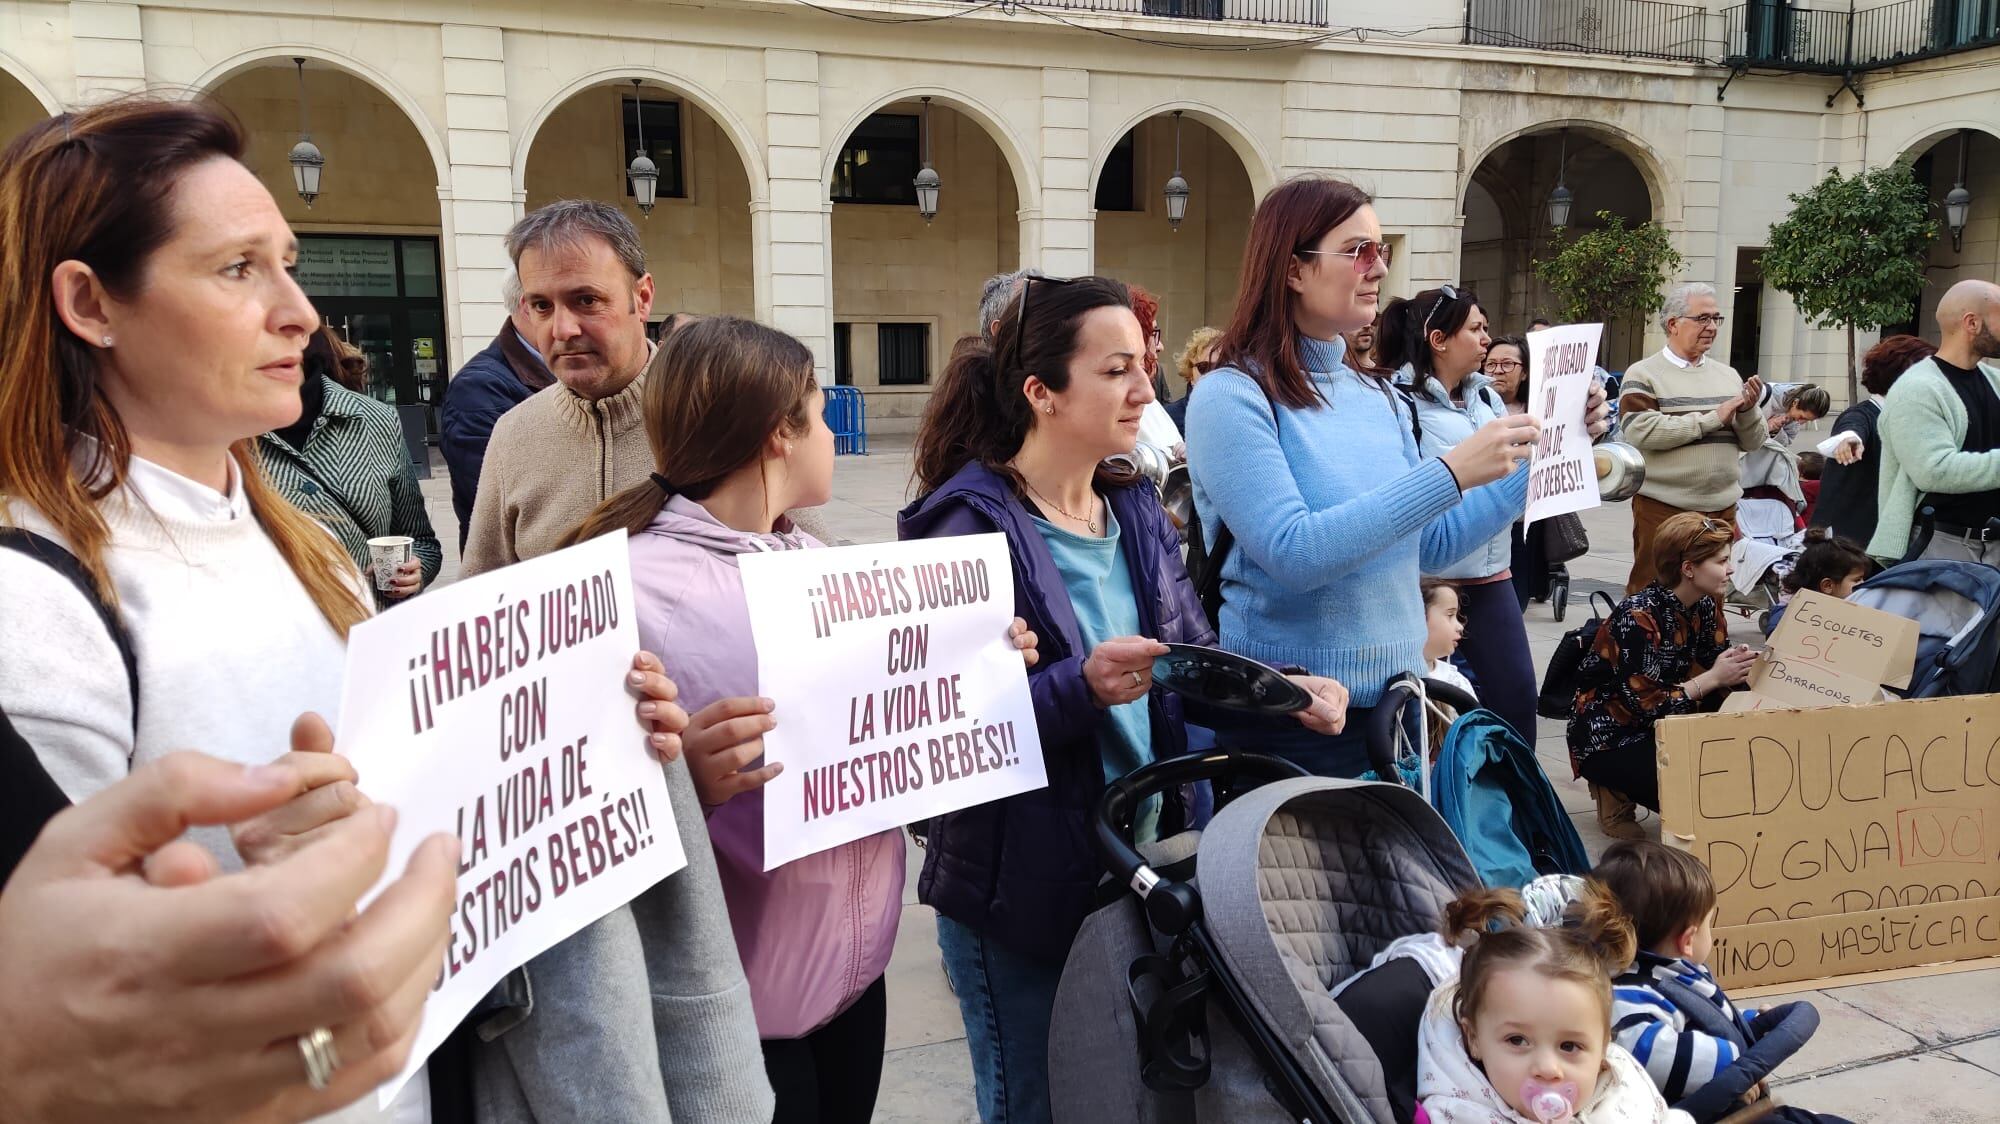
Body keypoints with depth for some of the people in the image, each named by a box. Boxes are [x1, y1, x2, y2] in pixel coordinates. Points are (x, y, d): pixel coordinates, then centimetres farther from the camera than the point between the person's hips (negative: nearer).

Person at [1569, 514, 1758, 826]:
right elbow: (1645, 705, -26)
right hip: (1606, 740, -8)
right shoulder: (1638, 617, -26)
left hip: (1661, 728, 8)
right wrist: (1712, 679, -23)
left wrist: (1739, 668, -20)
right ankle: (1617, 793, 1)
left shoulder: (1705, 606, -2)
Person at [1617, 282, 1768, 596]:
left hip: (1722, 509, 5)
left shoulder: (1728, 375, 12)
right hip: (1663, 509, -5)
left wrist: (1748, 411, -9)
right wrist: (1713, 419, -16)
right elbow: (1640, 431, -20)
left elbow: (1753, 442, 13)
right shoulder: (1643, 375, -4)